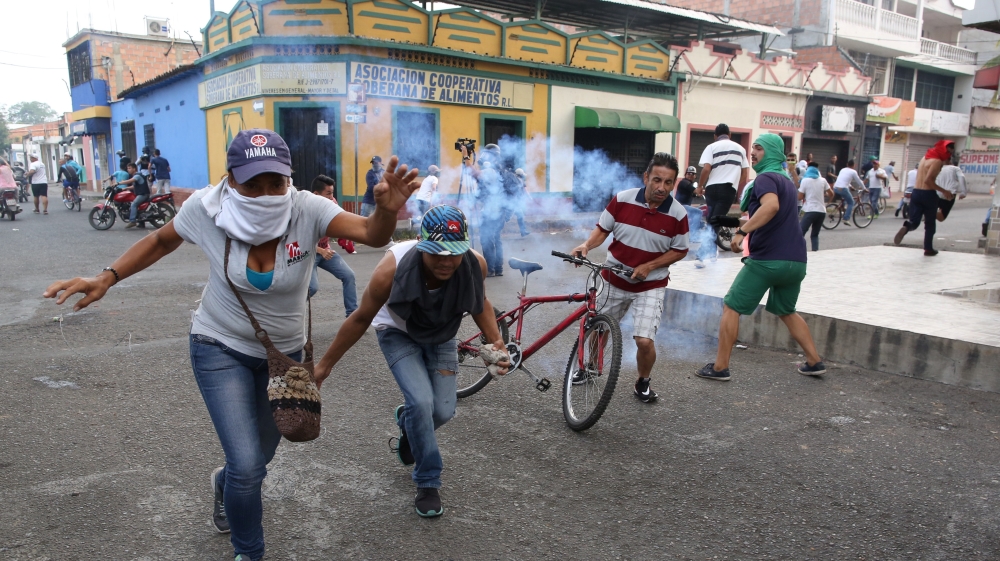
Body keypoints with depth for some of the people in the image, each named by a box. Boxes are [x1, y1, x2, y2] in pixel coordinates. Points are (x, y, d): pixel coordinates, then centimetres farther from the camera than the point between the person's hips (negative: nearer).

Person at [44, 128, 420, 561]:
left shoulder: (307, 209, -25)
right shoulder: (206, 208, -22)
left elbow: (372, 234, -39)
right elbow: (159, 242, -2)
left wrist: (387, 209, -60)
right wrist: (106, 279, -13)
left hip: (284, 353, 2)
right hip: (221, 348, -2)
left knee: (256, 461, 20)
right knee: (248, 465, -12)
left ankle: (225, 484, 60)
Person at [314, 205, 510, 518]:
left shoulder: (475, 264, -30)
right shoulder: (392, 269, -38)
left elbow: (481, 302, -5)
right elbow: (360, 319, -20)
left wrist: (496, 343, -18)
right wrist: (324, 366, -13)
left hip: (442, 336, 3)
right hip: (399, 333, -3)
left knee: (443, 411, -5)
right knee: (421, 401, -22)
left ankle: (407, 424, 34)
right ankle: (428, 483, 3)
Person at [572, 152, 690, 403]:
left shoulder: (677, 214, -15)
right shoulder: (622, 200, -14)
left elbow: (679, 250, -4)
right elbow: (603, 229, -1)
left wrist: (649, 266, -16)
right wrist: (587, 245, -20)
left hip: (650, 285, -2)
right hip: (614, 280, 2)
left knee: (645, 341, -14)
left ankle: (643, 383, 16)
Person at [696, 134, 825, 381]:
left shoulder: (765, 178, -10)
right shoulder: (786, 180, 19)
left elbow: (771, 205, -32)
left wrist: (742, 231, -34)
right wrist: (748, 226, 36)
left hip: (767, 259, -8)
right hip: (796, 260, 9)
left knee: (731, 307, 2)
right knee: (786, 312, 25)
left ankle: (720, 367, 3)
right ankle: (814, 362, 25)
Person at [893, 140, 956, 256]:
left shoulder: (925, 157, 12)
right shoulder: (937, 161, -12)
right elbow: (928, 180, -22)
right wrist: (944, 191, -18)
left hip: (916, 192, 6)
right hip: (928, 194, -6)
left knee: (914, 221, 3)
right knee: (930, 224, 10)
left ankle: (906, 227, -31)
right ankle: (928, 249, 18)